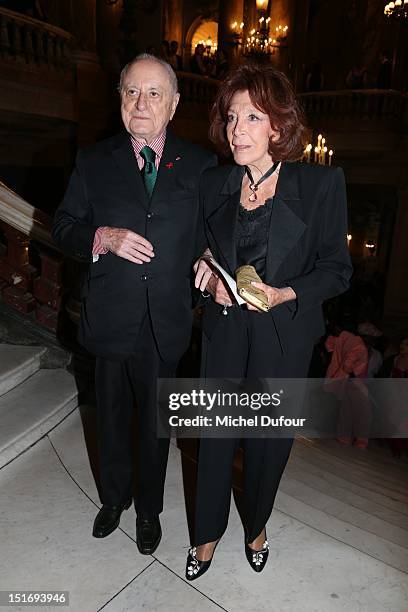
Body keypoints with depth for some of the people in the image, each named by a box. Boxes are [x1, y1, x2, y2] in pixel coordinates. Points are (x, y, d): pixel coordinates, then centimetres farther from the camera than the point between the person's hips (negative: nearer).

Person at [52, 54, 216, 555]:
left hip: (168, 323, 0)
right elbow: (64, 227, 3)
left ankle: (148, 509, 43)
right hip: (110, 320, 1)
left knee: (155, 421, 16)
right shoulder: (94, 161, 2)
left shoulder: (200, 165, 1)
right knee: (112, 416, 20)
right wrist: (103, 238, -16)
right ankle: (113, 497, 48)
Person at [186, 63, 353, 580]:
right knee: (216, 435, 13)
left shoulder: (321, 183, -9)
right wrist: (209, 278, -9)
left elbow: (336, 268, -6)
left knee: (270, 439, 16)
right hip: (224, 329, 2)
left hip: (284, 336, -2)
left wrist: (286, 294, -21)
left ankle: (256, 525, 48)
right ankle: (208, 532, 42)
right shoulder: (214, 183, 1)